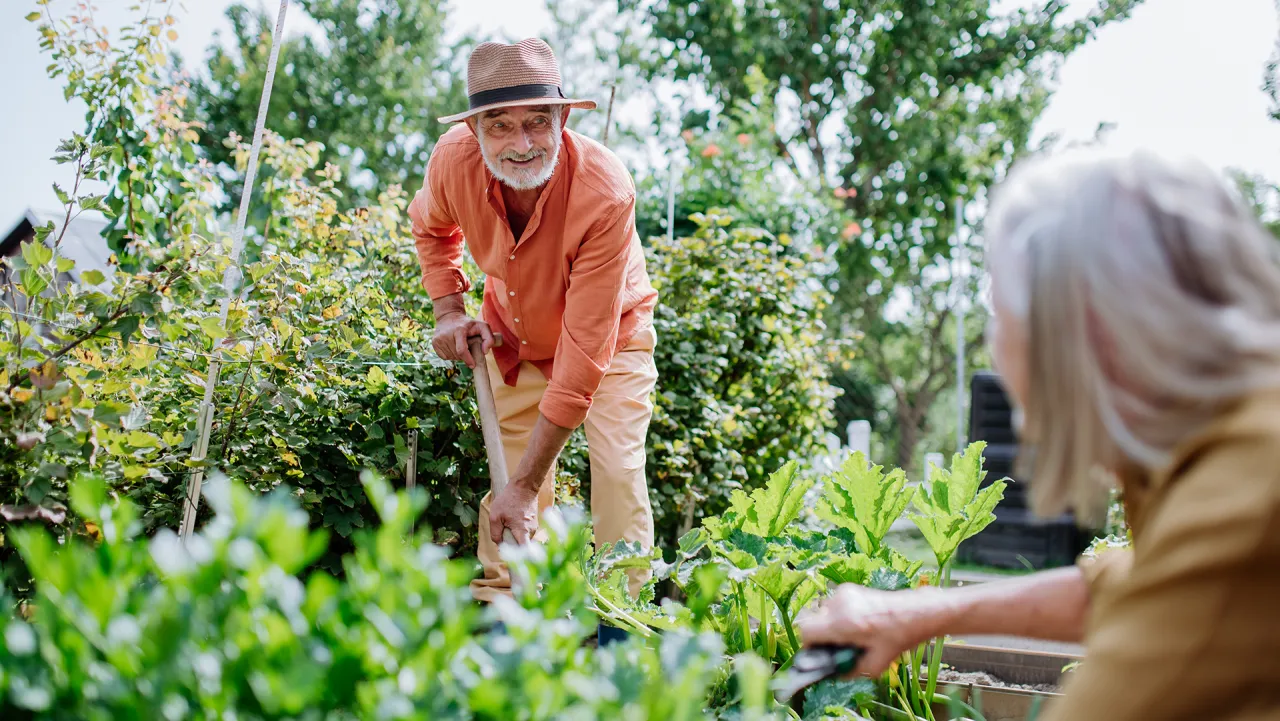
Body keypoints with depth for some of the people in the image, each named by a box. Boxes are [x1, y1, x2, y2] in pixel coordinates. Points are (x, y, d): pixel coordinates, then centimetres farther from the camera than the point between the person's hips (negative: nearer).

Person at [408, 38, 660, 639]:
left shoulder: (605, 193, -40)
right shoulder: (454, 160, -26)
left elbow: (586, 349, -40)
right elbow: (431, 226, 4)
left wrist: (527, 484, -40)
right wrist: (448, 308, -11)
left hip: (609, 336, -3)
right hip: (515, 340, 4)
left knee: (617, 470, -20)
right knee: (506, 475, 2)